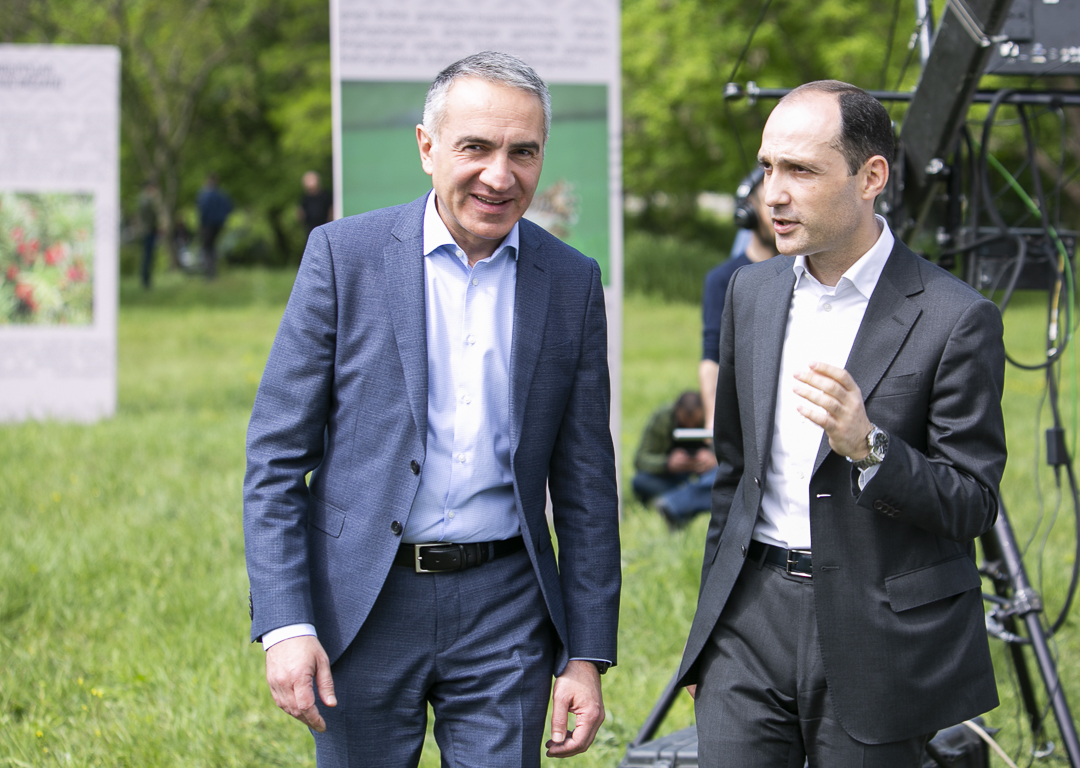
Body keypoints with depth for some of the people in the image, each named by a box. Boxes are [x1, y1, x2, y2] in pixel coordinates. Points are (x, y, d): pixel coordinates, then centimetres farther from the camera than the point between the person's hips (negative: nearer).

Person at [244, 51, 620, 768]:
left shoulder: (573, 282, 3)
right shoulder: (346, 254, -4)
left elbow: (585, 485, 7)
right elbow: (275, 457, -4)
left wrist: (587, 655, 3)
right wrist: (284, 624, -12)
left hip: (505, 610, 2)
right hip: (362, 604, -1)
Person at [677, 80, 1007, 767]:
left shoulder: (955, 319, -10)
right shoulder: (752, 292, 8)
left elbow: (974, 506, -10)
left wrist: (867, 445, -27)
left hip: (879, 635, -4)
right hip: (752, 618, 4)